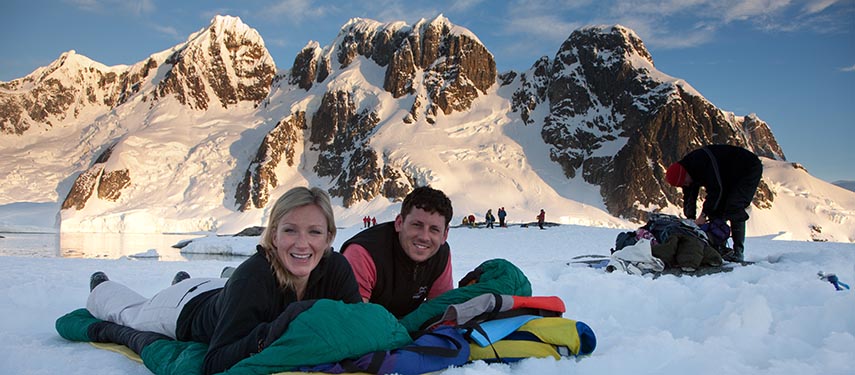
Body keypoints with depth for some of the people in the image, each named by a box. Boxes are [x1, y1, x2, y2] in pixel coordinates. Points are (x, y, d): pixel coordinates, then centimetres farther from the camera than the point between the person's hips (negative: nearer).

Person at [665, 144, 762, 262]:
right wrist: (691, 219, -16)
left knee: (734, 206, -21)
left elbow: (715, 189, -37)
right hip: (729, 179, 9)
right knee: (716, 207, 0)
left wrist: (704, 214, -34)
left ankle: (738, 251, -19)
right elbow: (689, 197, -5)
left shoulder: (703, 161, -37)